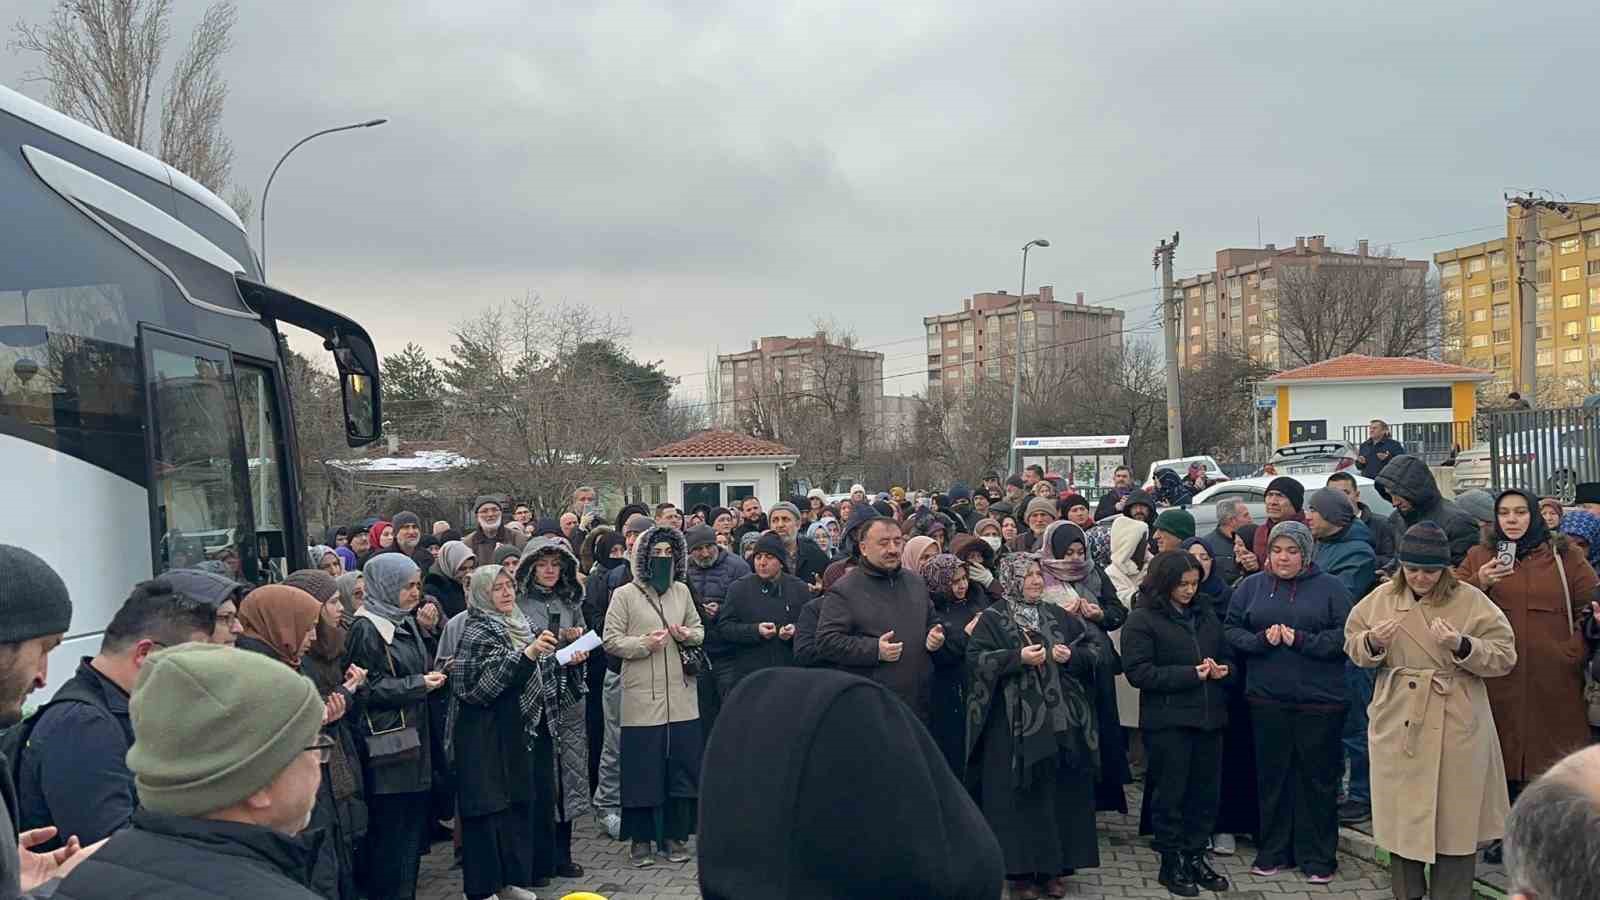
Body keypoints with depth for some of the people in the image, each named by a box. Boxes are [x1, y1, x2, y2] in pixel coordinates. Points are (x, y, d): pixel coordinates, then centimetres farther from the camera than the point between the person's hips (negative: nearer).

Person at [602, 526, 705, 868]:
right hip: (642, 698, -4)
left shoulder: (682, 591, 11)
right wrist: (644, 644, -17)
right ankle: (641, 839, 15)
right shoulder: (625, 595, -3)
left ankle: (673, 835, 21)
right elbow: (610, 640, -5)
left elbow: (699, 629, 19)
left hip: (681, 697, 4)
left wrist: (688, 634, -2)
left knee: (681, 766, 8)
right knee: (642, 768, 2)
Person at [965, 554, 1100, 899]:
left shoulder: (1058, 616, 12)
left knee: (1060, 793, 7)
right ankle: (1020, 869, 9)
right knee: (1021, 796, -1)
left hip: (1061, 721, 5)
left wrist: (1071, 656, -7)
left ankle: (1054, 867, 19)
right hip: (1016, 725, -4)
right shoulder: (992, 619, -3)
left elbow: (1091, 652, 14)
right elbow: (975, 659, -13)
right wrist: (1018, 657, -21)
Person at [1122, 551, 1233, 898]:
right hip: (1168, 721, -6)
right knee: (1170, 793, 3)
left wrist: (1223, 670, -4)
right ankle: (1171, 863, 15)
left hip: (1209, 717, 6)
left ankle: (1195, 856, 24)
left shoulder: (1205, 613, 12)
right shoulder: (1141, 620, -7)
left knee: (1206, 790, 10)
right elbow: (1138, 672, -15)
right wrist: (1192, 675, -18)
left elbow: (1227, 656, 21)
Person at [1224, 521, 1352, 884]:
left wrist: (1301, 640, -18)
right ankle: (1273, 852, 22)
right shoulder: (1251, 586, 7)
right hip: (1266, 699, 2)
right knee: (1272, 776, 10)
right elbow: (1231, 630, 4)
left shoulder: (1330, 588, 0)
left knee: (1317, 779, 5)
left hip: (1320, 701, -2)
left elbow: (1345, 635, -9)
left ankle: (1317, 858, 17)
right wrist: (1261, 640, -13)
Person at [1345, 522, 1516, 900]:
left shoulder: (1471, 601, -5)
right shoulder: (1381, 598, 4)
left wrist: (1461, 646, -22)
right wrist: (1372, 643, -12)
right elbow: (1352, 646, 10)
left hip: (1456, 729, -3)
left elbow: (1505, 656, -6)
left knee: (1454, 821, 4)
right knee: (1401, 818, 11)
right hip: (1397, 726, 3)